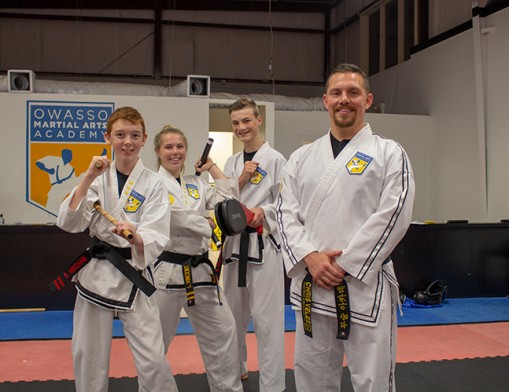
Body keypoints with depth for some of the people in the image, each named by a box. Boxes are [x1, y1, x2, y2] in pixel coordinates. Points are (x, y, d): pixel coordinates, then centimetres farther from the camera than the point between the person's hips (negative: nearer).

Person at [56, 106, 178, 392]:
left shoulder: (153, 184, -5)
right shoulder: (98, 178, 3)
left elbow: (156, 240, -15)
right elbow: (69, 223, -8)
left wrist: (134, 237, -37)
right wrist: (88, 178, -16)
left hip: (133, 277, -3)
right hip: (96, 273, 3)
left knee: (152, 360, -5)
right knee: (88, 357, 14)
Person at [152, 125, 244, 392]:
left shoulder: (196, 184, 13)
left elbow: (228, 200, 4)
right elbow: (174, 217, -19)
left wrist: (212, 166, 7)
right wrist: (206, 225, -6)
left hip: (199, 269, 6)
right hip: (167, 271, -6)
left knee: (222, 329, 11)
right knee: (158, 338, 6)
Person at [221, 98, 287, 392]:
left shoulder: (275, 159, -6)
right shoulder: (232, 162, 12)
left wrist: (262, 211, -25)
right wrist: (242, 178, -6)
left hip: (264, 243, -6)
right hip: (235, 241, 6)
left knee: (266, 317, -4)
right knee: (234, 312, 17)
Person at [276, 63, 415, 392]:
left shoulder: (389, 153, 0)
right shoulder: (302, 157, 12)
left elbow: (393, 215, -10)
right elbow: (287, 212, 7)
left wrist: (344, 265, -14)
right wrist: (310, 257, -10)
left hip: (365, 283, -4)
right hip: (310, 284, 4)